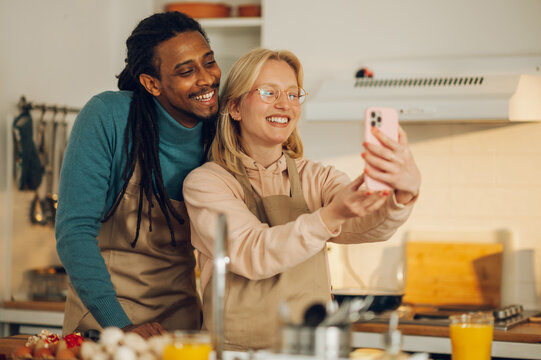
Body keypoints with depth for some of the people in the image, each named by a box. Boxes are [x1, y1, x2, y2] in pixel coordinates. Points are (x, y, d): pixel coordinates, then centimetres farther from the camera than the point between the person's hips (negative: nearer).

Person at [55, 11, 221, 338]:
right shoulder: (107, 117, -15)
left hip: (180, 315, 3)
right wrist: (120, 324, -26)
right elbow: (75, 231, -17)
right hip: (100, 316, -3)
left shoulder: (219, 135, -4)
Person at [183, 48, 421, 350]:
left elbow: (370, 225, -10)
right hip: (236, 348, -2)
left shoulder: (316, 178, 9)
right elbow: (252, 255, -16)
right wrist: (331, 216, -29)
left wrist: (405, 192, -30)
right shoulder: (206, 182, -1)